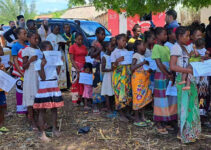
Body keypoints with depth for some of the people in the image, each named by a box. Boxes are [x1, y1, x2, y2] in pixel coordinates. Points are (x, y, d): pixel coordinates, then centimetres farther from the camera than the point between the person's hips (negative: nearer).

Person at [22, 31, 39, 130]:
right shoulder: (26, 51, -6)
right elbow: (24, 67, -9)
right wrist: (30, 60, -25)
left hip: (40, 77, 6)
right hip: (30, 77, -5)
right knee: (30, 99, -2)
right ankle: (31, 122, 5)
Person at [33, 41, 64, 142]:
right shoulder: (39, 62, -10)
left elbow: (57, 72, 4)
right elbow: (43, 78, -16)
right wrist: (42, 66, -27)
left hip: (54, 88, 6)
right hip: (44, 88, -5)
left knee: (54, 109, 13)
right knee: (42, 111, 0)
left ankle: (54, 129, 29)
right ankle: (43, 134, 6)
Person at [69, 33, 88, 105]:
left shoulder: (84, 47, 13)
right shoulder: (72, 47, -3)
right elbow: (72, 59, -8)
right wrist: (77, 68, -17)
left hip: (84, 67, 5)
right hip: (76, 67, -5)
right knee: (75, 83, -3)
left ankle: (80, 99, 11)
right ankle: (75, 100, 3)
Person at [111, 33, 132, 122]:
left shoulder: (126, 51, 11)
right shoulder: (114, 53, -4)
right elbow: (113, 67, -8)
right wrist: (117, 60, -24)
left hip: (127, 75, 5)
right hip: (118, 76, -5)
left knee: (128, 93, 5)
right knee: (120, 94, -3)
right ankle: (121, 114, 7)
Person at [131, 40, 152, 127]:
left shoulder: (143, 56, 16)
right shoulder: (136, 55, -8)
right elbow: (132, 68, -17)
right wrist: (142, 63, -20)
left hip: (145, 79, 8)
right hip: (138, 79, -8)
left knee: (144, 98, 10)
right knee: (138, 97, -4)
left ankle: (142, 117, 19)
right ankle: (136, 119, 3)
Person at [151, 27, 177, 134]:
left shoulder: (166, 48, 12)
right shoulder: (156, 47, -10)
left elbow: (170, 62, 11)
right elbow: (159, 64, -16)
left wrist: (171, 74, -4)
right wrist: (168, 75, -15)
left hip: (169, 76, 7)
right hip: (161, 76, -7)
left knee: (169, 99, 11)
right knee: (161, 100, -2)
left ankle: (165, 123, 22)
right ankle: (159, 125, 7)